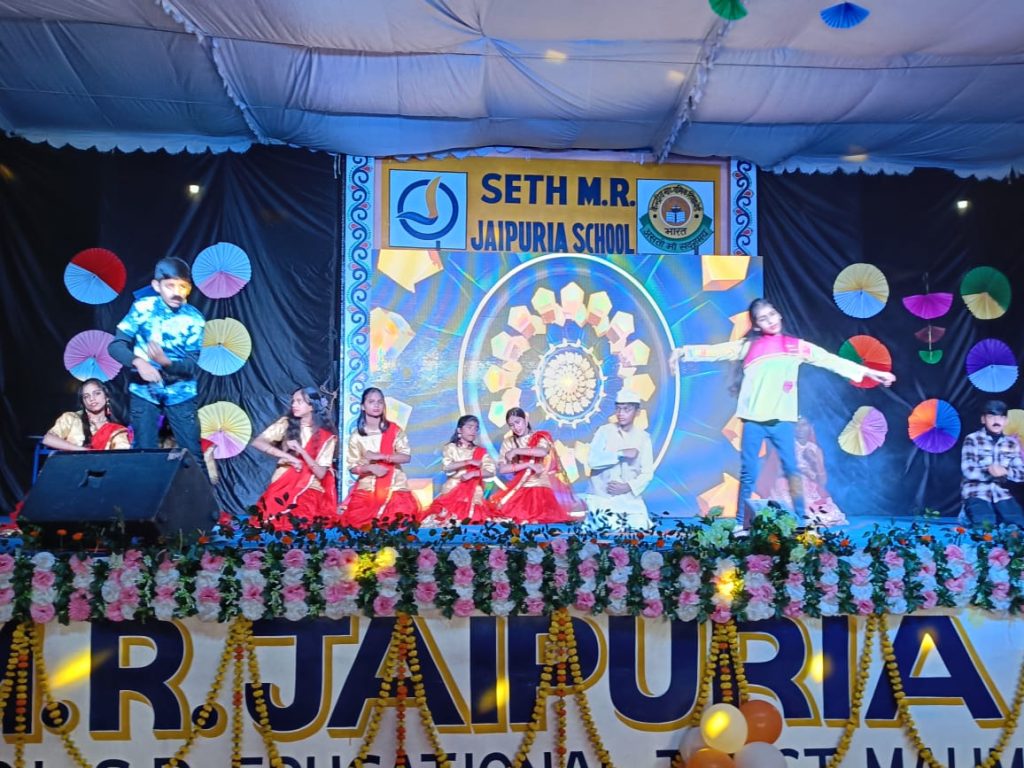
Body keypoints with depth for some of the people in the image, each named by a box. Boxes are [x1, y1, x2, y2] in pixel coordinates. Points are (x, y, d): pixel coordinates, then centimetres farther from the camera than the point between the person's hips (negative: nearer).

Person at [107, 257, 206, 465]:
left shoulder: (194, 319, -9)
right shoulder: (143, 307, -8)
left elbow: (193, 366, -13)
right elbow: (116, 345, -11)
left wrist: (166, 362, -33)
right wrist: (138, 362, -31)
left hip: (180, 394, 0)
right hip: (144, 391, 0)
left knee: (193, 452, 0)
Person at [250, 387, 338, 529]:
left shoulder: (326, 437, 2)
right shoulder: (286, 424, 5)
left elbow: (321, 473, -4)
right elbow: (257, 442, -6)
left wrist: (301, 451, -15)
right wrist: (288, 457, -14)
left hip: (310, 491, -1)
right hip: (282, 487, 1)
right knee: (280, 521, -19)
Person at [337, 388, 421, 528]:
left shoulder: (394, 430, 3)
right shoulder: (356, 435, 4)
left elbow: (406, 457, -4)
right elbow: (353, 467, 3)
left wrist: (380, 456, -13)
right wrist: (370, 468, -16)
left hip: (394, 486, 0)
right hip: (367, 487, 1)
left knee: (401, 516, -18)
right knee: (357, 518, -16)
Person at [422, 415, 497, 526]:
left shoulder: (480, 451, 10)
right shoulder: (451, 448, 6)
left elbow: (491, 471, 0)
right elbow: (446, 467, -10)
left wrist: (473, 473, -14)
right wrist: (469, 462, -13)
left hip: (473, 494, 1)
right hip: (452, 491, -1)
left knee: (473, 519, -16)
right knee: (447, 516, -18)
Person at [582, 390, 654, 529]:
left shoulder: (643, 437, 2)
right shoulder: (604, 431, -2)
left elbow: (647, 472, -1)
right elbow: (594, 460, -14)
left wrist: (629, 487, -16)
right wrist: (622, 453, -19)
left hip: (631, 498, 2)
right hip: (603, 496, -2)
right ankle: (592, 520, 13)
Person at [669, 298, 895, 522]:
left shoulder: (796, 345, 8)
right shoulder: (748, 345, 6)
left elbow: (832, 360, 8)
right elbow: (715, 351, 1)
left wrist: (869, 372, 7)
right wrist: (684, 351, -7)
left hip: (781, 419, 1)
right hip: (753, 420, 0)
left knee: (792, 470, 1)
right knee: (748, 474, 3)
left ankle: (800, 521, 10)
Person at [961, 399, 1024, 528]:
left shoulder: (1012, 443, 11)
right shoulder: (972, 439, -2)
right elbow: (968, 471, -10)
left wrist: (1005, 472, -17)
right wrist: (989, 472, -28)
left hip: (1001, 493, 5)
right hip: (976, 492, -5)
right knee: (986, 527, -27)